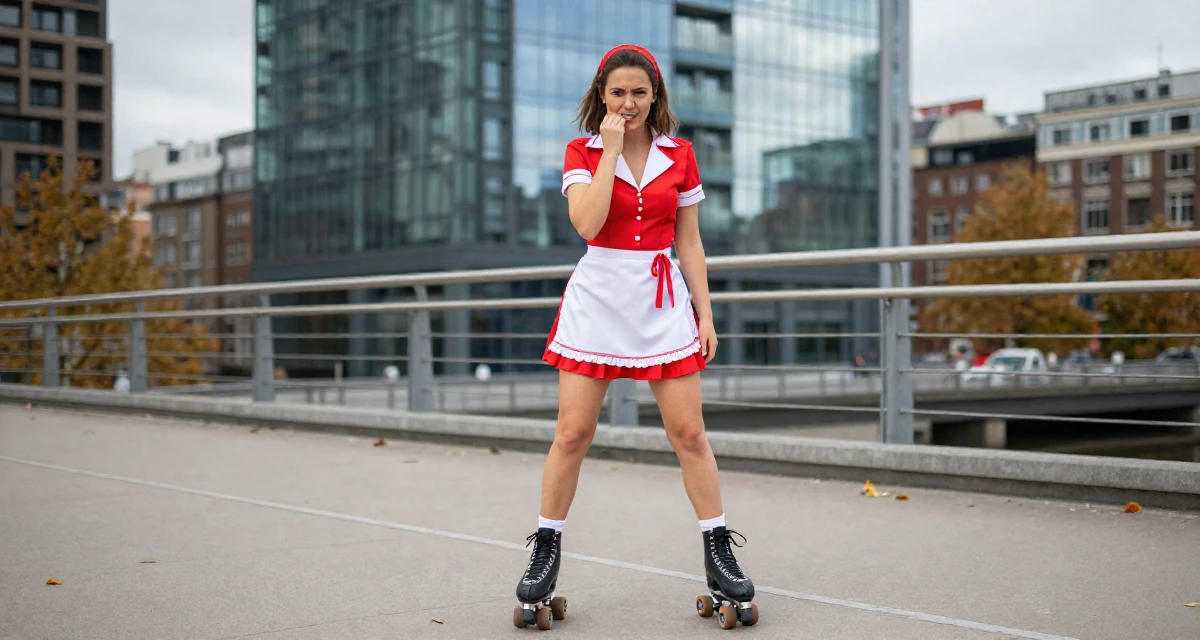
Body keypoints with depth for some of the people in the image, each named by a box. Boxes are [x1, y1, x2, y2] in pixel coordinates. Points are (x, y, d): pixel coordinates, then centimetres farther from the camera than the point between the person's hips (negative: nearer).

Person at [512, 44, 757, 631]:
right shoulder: (582, 152, 1)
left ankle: (720, 560, 10)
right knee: (572, 433, -1)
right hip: (597, 296, -1)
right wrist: (611, 148, -14)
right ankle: (545, 553, 14)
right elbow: (587, 222, -16)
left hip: (663, 301, 1)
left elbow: (689, 242, 9)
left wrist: (704, 311, 4)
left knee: (688, 432, 0)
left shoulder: (679, 154, 7)